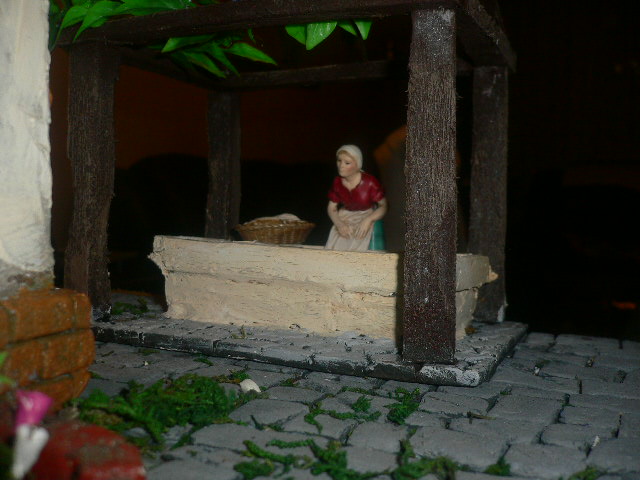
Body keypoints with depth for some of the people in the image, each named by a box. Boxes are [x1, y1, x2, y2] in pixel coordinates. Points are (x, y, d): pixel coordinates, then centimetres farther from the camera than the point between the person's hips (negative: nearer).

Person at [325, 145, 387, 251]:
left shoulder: (370, 182, -17)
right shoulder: (337, 182, -4)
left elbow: (383, 206, -8)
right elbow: (331, 208, 5)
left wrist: (368, 220, -24)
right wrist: (339, 224, -15)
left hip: (365, 218, -3)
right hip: (344, 219, 3)